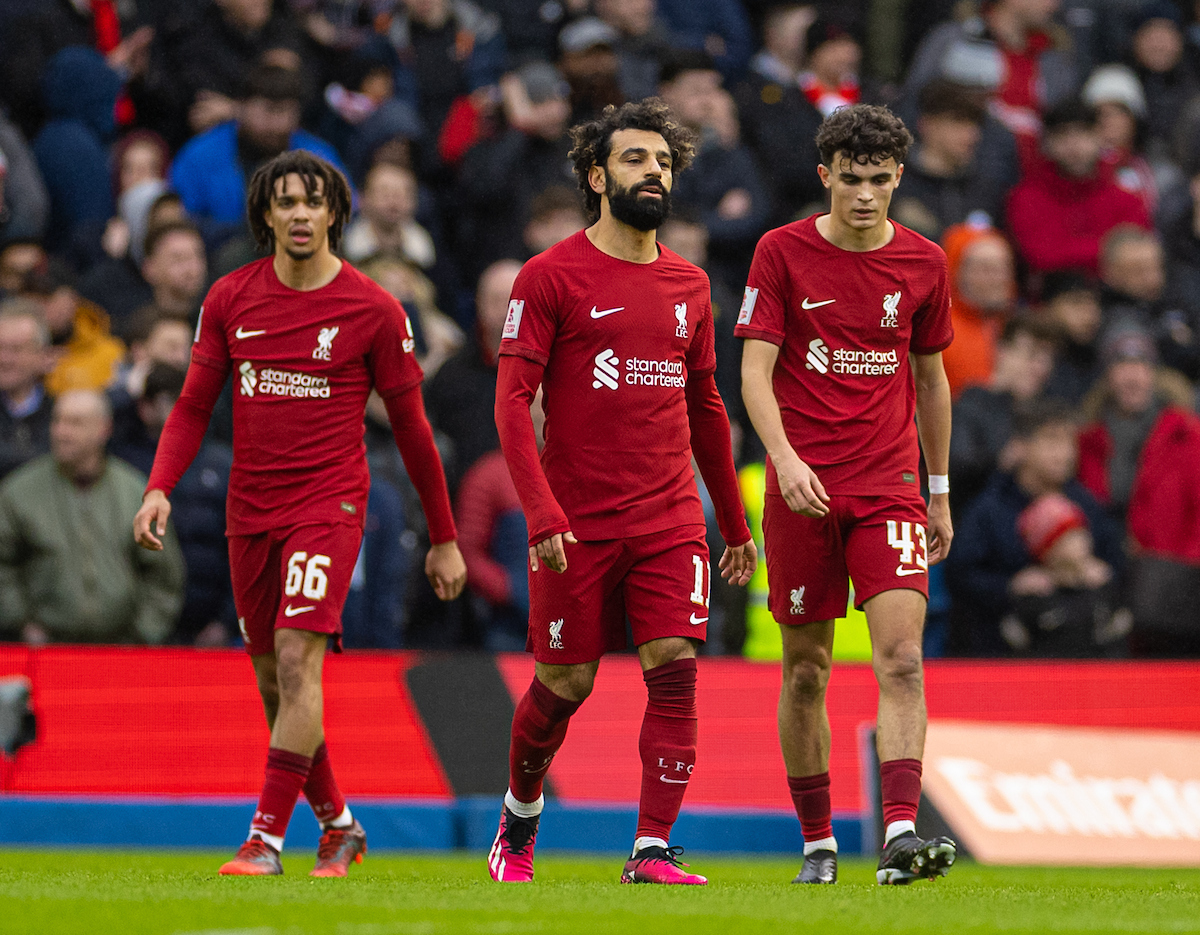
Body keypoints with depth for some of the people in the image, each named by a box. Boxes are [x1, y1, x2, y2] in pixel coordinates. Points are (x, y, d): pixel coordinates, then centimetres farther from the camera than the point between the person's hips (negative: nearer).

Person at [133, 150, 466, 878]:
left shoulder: (373, 311, -4)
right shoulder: (230, 299, 4)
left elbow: (411, 427, 3)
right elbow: (194, 406, 10)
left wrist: (445, 538, 6)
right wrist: (160, 487, -7)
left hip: (329, 503, -4)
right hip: (250, 510, 4)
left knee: (297, 656, -19)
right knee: (272, 677, 9)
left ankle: (268, 837, -19)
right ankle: (337, 823, 27)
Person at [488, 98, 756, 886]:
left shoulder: (688, 287, 12)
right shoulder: (552, 276, -4)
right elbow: (513, 399, -8)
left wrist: (735, 524, 22)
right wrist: (542, 514, -19)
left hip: (671, 519, 3)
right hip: (578, 524, -3)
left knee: (675, 667, -11)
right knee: (565, 684, 5)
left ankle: (653, 849, -10)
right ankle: (520, 816, 32)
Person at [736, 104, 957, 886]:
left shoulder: (923, 263, 6)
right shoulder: (783, 253, -2)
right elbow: (755, 372, -8)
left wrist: (940, 493, 18)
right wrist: (785, 458, -24)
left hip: (890, 487, 1)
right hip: (803, 489, -1)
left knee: (902, 658, -15)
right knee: (806, 671, 6)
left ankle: (902, 834, -24)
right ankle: (817, 841, 18)